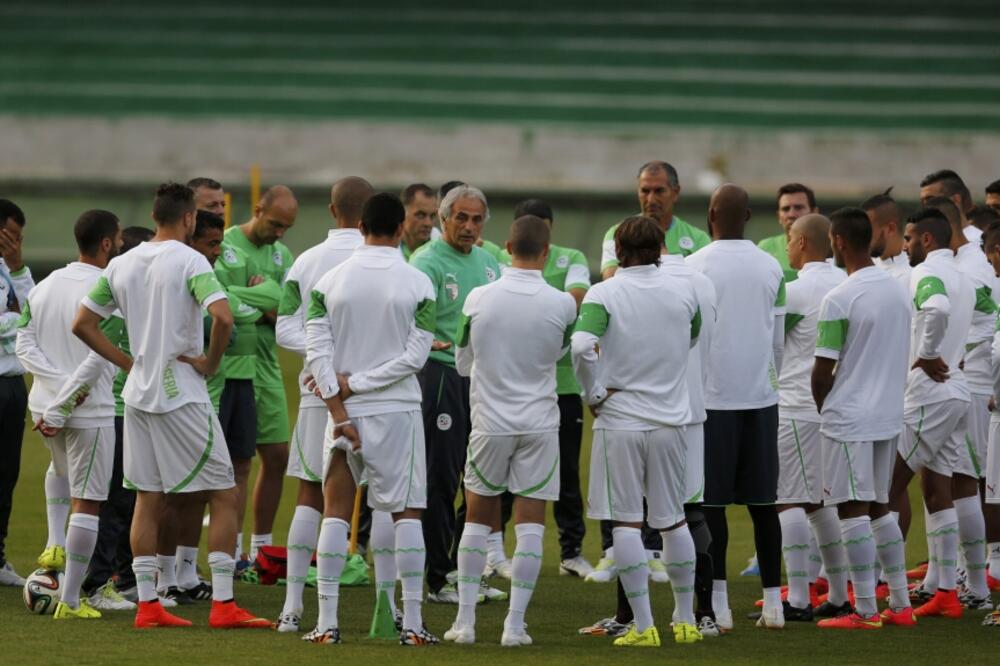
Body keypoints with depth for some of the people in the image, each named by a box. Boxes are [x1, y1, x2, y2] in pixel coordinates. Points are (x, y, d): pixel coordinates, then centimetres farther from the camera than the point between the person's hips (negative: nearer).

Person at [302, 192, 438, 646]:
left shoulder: (330, 281, -1)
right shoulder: (418, 284, -5)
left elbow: (316, 350, -5)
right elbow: (415, 356, -10)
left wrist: (339, 409, -5)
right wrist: (355, 384, -6)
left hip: (344, 411, 2)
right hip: (397, 410, -1)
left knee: (335, 512, 8)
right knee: (407, 514, 5)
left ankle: (327, 622, 4)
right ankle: (412, 623, 1)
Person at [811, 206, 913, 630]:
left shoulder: (838, 300, -16)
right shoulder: (897, 291, 7)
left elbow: (823, 370, -14)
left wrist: (822, 408, 4)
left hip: (848, 419, -8)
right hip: (888, 415, 8)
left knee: (853, 510, -3)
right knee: (879, 507, 15)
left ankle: (865, 611, -3)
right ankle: (900, 604, 15)